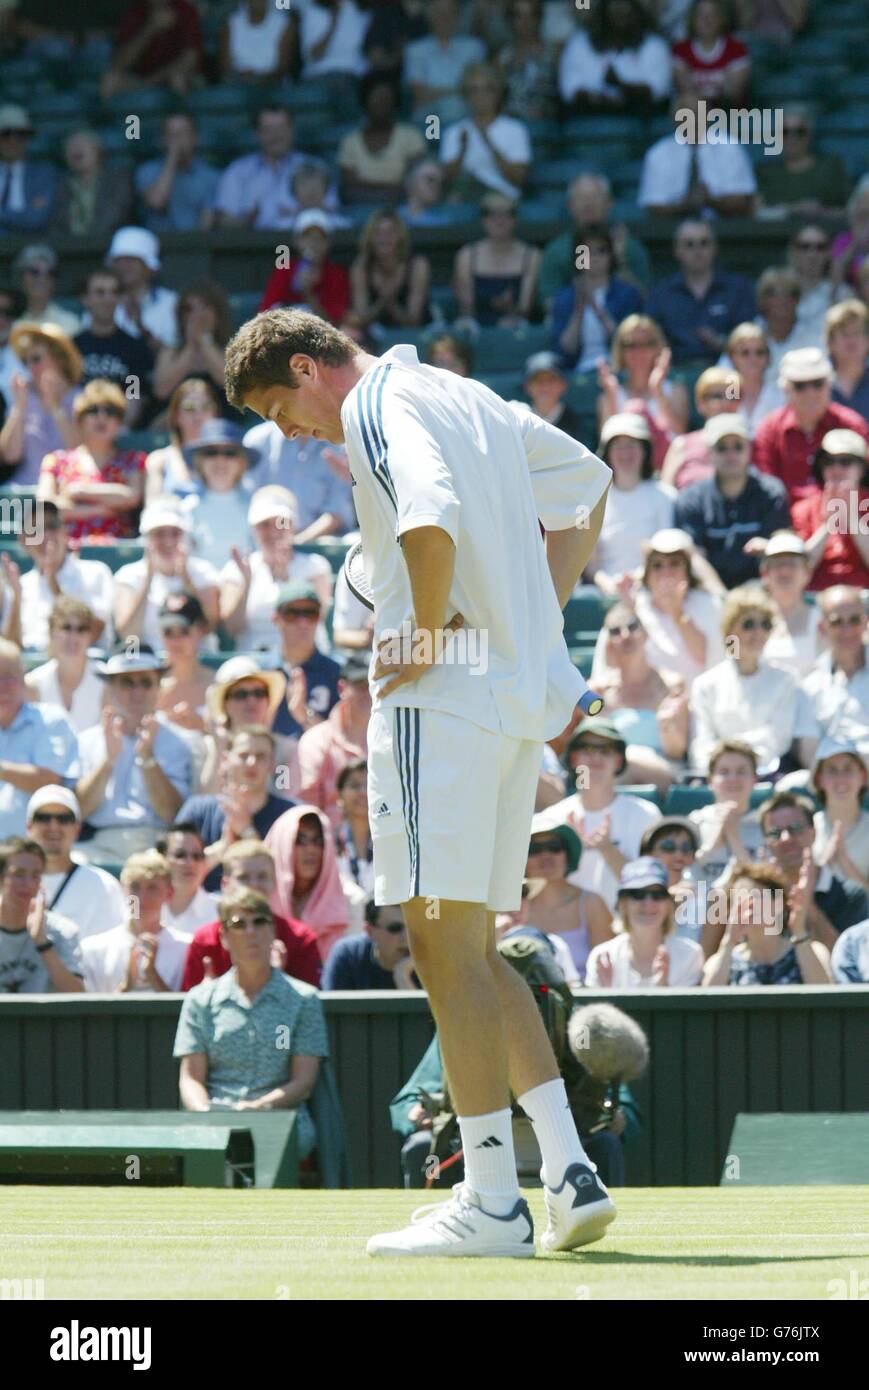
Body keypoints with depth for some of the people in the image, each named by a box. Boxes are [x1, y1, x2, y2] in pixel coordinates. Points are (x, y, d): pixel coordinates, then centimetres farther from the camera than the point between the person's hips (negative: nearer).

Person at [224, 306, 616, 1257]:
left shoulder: (375, 410, -9)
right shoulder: (469, 398, 19)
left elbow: (431, 519, -29)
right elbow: (588, 478, 32)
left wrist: (428, 642, -16)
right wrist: (540, 618, 24)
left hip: (441, 704, -9)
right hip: (524, 698, 9)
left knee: (445, 945, -7)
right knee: (472, 951, 13)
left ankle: (493, 1201, -8)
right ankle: (568, 1170, 4)